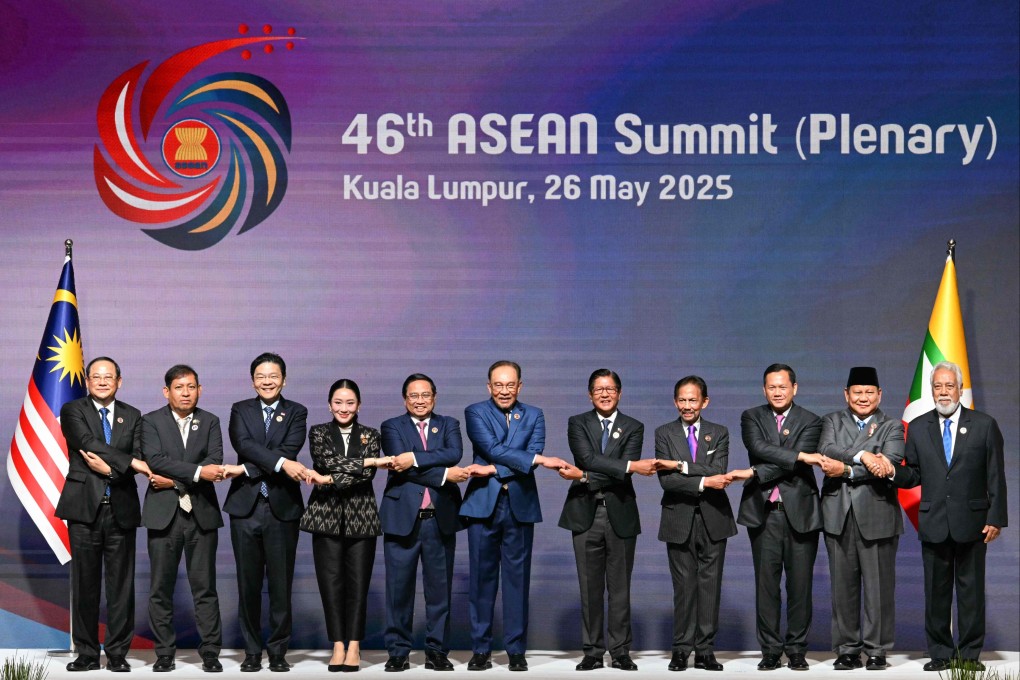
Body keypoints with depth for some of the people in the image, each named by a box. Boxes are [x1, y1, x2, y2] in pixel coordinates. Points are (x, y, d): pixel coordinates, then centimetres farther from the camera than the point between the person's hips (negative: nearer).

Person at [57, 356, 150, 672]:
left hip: (121, 507, 2)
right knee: (85, 583, 1)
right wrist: (130, 463, -15)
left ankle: (118, 653, 7)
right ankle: (87, 654, 8)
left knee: (121, 584, 1)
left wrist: (109, 467, -15)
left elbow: (138, 458, 2)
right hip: (84, 505, -2)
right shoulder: (73, 410, 5)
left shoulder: (132, 416, 13)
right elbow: (89, 444, -11)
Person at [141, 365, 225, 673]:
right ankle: (165, 653, 9)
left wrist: (174, 479, -12)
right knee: (161, 588, 2)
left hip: (202, 512, 1)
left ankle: (210, 652, 5)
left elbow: (215, 462, -4)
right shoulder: (151, 421, 4)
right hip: (163, 513, -1)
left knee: (204, 587, 1)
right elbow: (155, 459, -12)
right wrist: (197, 472, -18)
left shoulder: (210, 422, 10)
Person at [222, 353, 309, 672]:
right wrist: (281, 463, -24)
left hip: (282, 507, -1)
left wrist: (245, 469, -16)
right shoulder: (240, 410, 8)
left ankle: (278, 651, 10)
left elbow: (289, 450, -10)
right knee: (248, 584, 5)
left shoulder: (296, 412, 6)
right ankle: (252, 651, 12)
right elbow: (244, 444, -11)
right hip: (245, 506, 1)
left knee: (281, 584, 1)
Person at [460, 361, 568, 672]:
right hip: (484, 504, -1)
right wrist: (539, 459, -18)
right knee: (482, 576, 2)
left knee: (517, 577, 2)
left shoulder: (534, 416, 10)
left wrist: (492, 470, -14)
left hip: (520, 505, 1)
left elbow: (534, 453, -6)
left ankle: (516, 650, 8)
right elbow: (492, 448, -12)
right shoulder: (475, 412, 3)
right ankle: (481, 649, 8)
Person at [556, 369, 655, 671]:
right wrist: (632, 466, -19)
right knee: (590, 587, 3)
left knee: (620, 587, 3)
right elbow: (588, 458, -12)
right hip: (585, 514, 0)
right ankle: (593, 651, 9)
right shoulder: (577, 423, 6)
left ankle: (621, 651, 9)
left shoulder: (633, 428, 6)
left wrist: (584, 476, -15)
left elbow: (624, 473, -8)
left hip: (620, 514, 0)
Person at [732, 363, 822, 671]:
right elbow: (759, 447, -11)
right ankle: (770, 650, 8)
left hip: (799, 511, -1)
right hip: (763, 512, 1)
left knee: (800, 584, 1)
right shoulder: (752, 417, 10)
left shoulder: (810, 422, 5)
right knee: (766, 583, 1)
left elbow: (796, 466, -9)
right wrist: (800, 456, -17)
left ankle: (796, 649, 10)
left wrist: (754, 473, -14)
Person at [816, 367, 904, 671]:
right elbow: (826, 452, -6)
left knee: (879, 586, -1)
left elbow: (890, 464, -11)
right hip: (838, 516, 2)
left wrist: (845, 469, -15)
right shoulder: (832, 421, 13)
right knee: (843, 585, 4)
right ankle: (847, 650, 11)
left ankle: (877, 650, 7)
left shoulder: (892, 427, 7)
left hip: (877, 517, -2)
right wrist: (860, 456, -20)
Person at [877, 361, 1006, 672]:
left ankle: (970, 654, 10)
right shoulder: (918, 428, 8)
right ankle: (940, 654, 12)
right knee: (936, 592, 5)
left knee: (971, 591, 2)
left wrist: (996, 518, -6)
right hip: (933, 524, 2)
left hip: (971, 523, -2)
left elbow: (996, 478, 1)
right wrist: (893, 471, -12)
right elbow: (914, 476, 9)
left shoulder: (984, 425, 2)